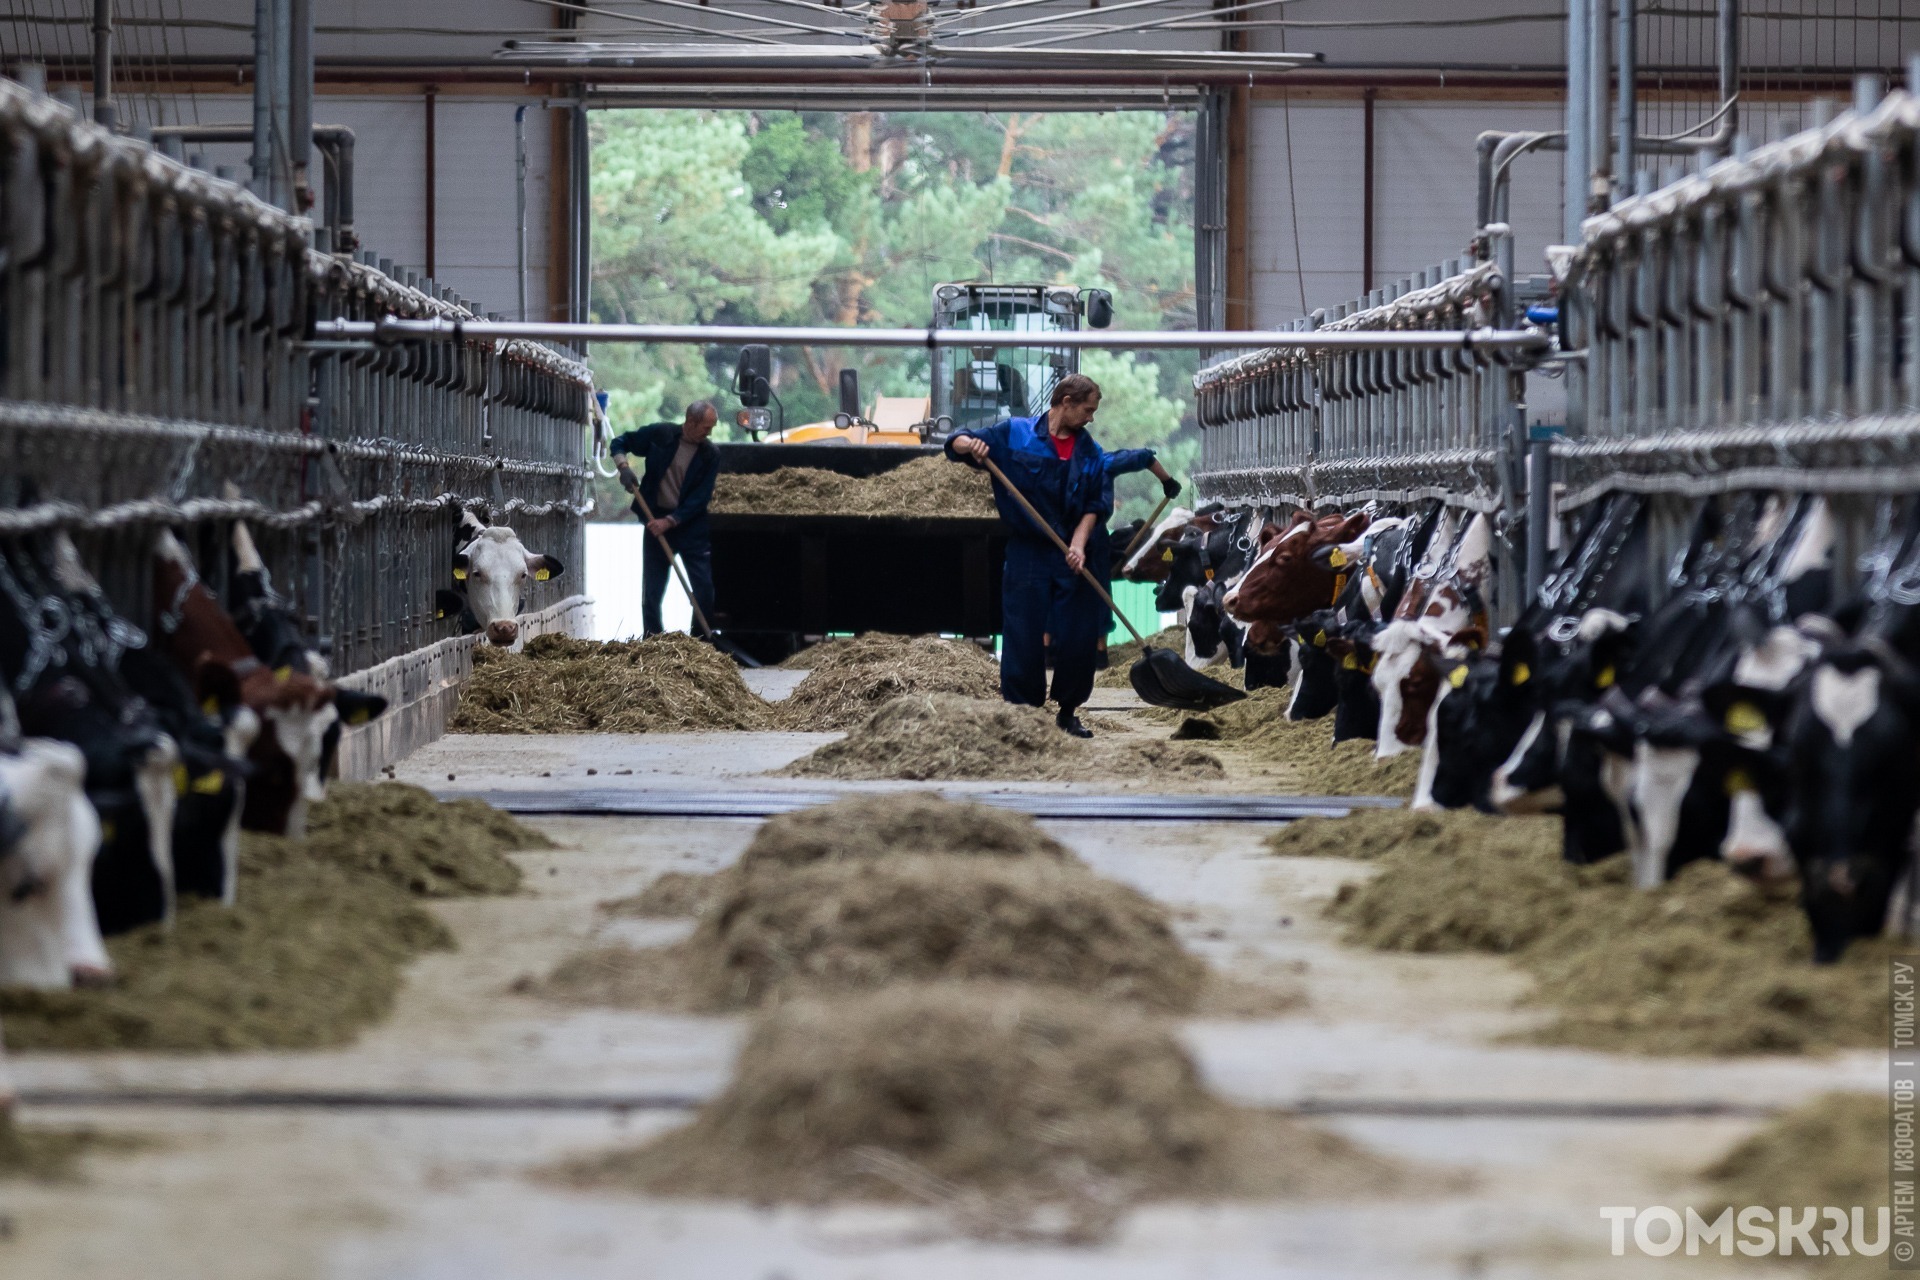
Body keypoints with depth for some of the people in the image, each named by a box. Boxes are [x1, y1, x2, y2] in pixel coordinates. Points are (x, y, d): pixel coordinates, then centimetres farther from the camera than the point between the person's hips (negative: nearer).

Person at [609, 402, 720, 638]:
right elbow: (620, 442, 7)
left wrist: (670, 521, -18)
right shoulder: (659, 434, -6)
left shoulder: (710, 455, -6)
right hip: (657, 520, 0)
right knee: (651, 591, 3)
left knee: (704, 588, -3)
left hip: (691, 524, 0)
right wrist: (623, 465, -13)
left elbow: (700, 498, -10)